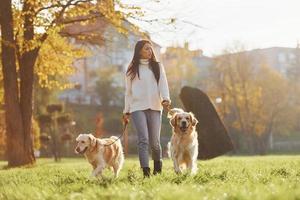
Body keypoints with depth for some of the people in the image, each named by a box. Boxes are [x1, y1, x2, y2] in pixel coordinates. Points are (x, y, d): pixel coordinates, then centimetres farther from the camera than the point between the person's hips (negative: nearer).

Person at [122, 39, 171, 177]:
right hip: (137, 108, -1)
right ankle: (145, 171, -17)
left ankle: (158, 166, 28)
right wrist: (126, 111, 9)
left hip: (155, 107, 1)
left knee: (154, 141, 3)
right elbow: (128, 91, 12)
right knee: (143, 139, -13)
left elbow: (163, 84, 3)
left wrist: (166, 99, -16)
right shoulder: (132, 69, 10)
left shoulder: (158, 67, 12)